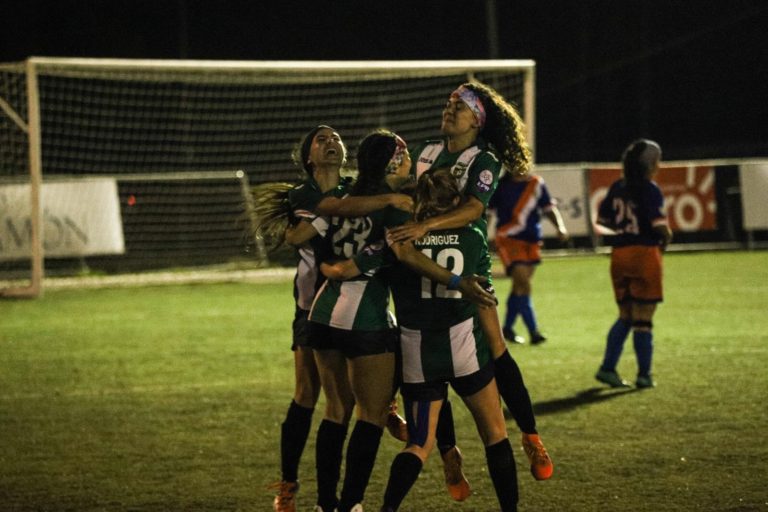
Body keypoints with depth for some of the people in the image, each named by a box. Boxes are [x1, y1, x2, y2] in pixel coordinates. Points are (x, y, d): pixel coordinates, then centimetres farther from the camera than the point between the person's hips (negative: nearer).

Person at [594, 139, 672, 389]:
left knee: (625, 316, 17)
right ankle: (644, 375, 5)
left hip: (619, 254, 6)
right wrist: (667, 237, -2)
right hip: (645, 253, -6)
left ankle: (607, 368, 8)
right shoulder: (650, 190, -13)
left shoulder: (617, 188, 7)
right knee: (643, 319, 1)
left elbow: (602, 219, 11)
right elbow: (659, 224, -22)